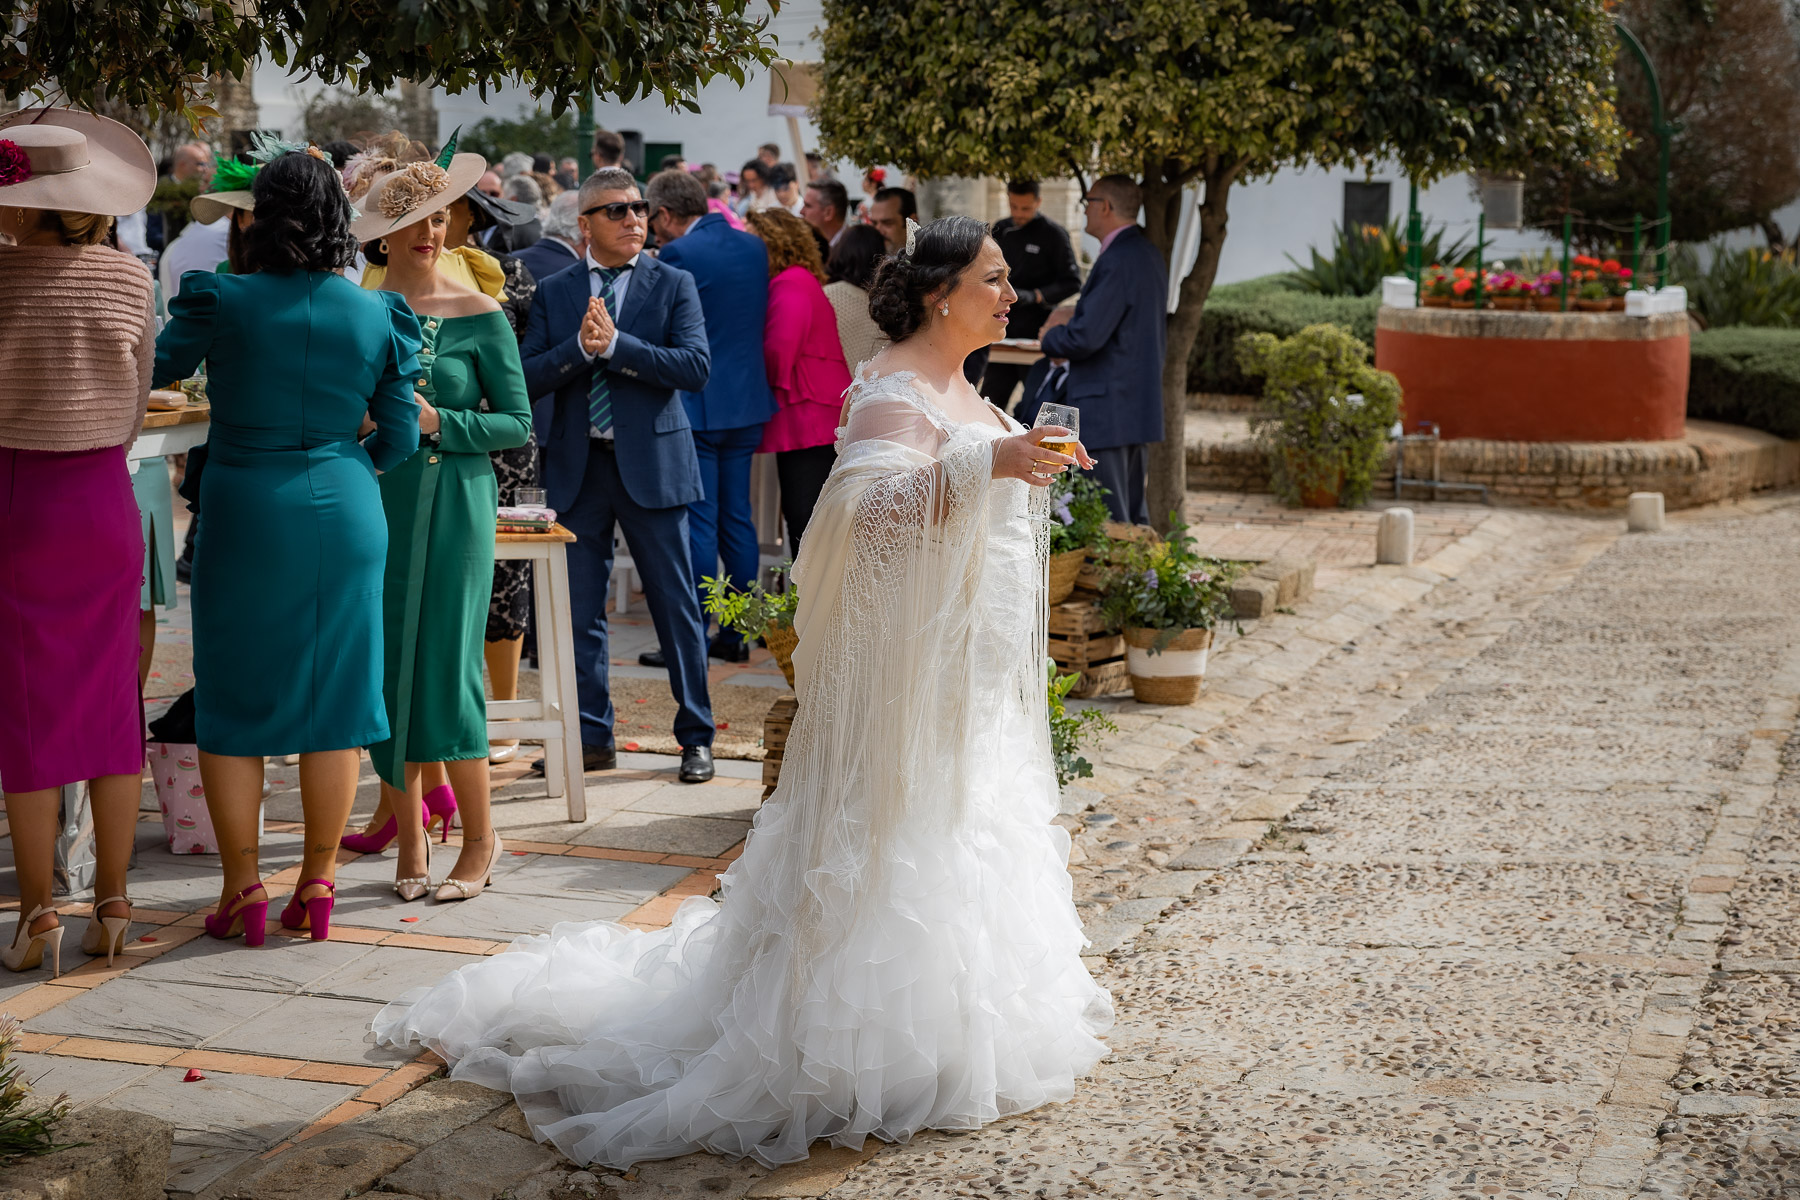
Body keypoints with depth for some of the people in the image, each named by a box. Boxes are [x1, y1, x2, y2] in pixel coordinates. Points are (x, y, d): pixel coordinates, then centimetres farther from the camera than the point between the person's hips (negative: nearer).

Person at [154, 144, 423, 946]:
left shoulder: (220, 302, -9)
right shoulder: (380, 316, -3)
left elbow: (159, 368, 10)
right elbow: (399, 440, 3)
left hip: (245, 514, -2)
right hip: (344, 517, 2)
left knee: (232, 702, 9)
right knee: (335, 698, 9)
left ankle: (242, 889, 11)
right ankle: (317, 886, 15)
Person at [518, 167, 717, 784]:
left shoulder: (674, 286, 1)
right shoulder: (554, 293, 8)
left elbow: (695, 366, -13)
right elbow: (527, 378, -1)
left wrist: (615, 344, -19)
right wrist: (579, 346, -17)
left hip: (651, 462, -2)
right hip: (578, 467, 3)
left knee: (676, 605, 3)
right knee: (579, 610, 7)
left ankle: (696, 737, 13)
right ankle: (593, 737, 19)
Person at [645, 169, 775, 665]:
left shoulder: (678, 255, -13)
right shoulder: (754, 247, 8)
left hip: (696, 405, -7)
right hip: (747, 403, 7)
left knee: (698, 523, -3)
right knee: (736, 518, 12)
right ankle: (737, 634, 17)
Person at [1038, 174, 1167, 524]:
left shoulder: (1116, 262, -18)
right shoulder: (1148, 253, 13)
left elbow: (1085, 338, -23)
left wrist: (1051, 337, -2)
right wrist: (1076, 318, 17)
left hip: (1107, 412, -10)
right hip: (1140, 405, 10)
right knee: (1134, 515, 15)